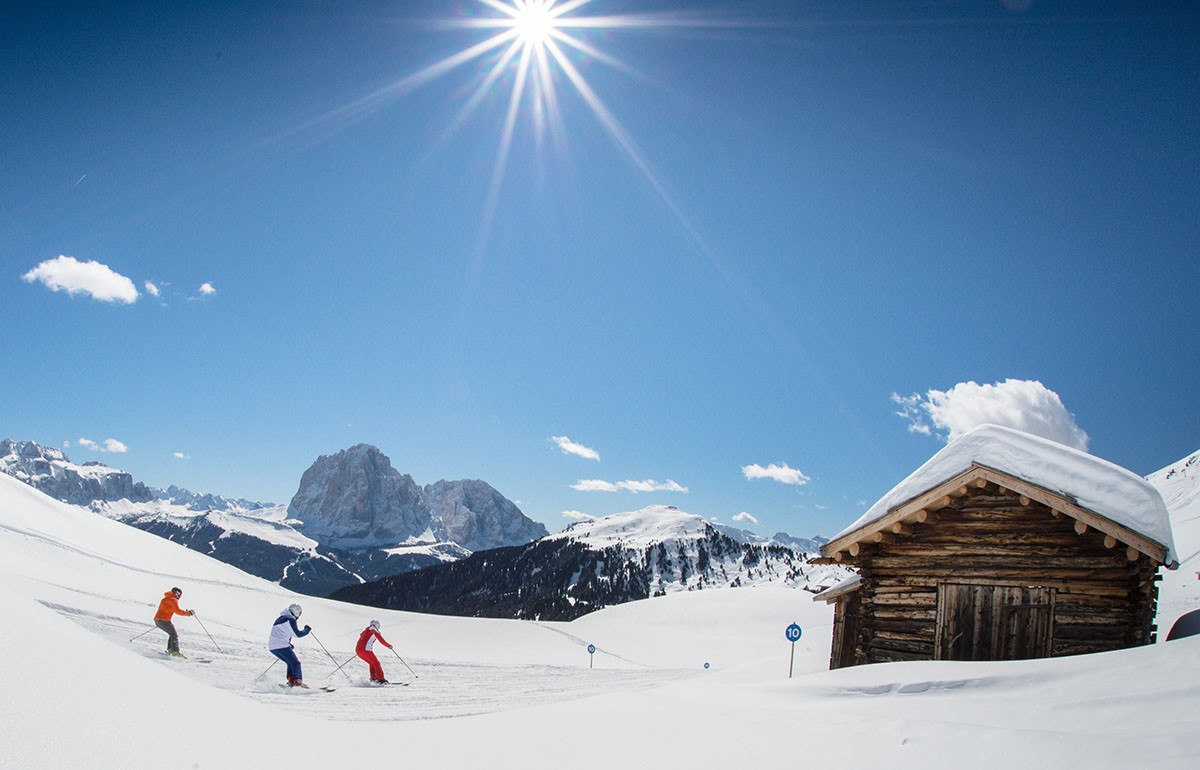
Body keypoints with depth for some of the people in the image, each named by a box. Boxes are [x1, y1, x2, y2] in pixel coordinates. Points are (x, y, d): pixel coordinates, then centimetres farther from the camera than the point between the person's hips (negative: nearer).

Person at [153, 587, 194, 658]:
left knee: (172, 634, 17)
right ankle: (175, 651, -22)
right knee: (175, 634, -10)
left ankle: (170, 650, 7)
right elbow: (178, 611, -14)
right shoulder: (173, 600, -6)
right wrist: (189, 613, -6)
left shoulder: (166, 598, 24)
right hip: (164, 620, -9)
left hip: (157, 620, 9)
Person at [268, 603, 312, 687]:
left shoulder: (280, 618, 23)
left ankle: (291, 681, 6)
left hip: (272, 646, 9)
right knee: (295, 663, -4)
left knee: (291, 662, 19)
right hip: (282, 646, -9)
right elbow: (297, 634, -7)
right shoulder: (290, 620, -6)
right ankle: (298, 681, -20)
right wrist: (307, 630, 8)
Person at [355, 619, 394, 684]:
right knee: (376, 663, 4)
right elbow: (381, 640, -1)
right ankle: (381, 679, -4)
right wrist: (388, 646, 12)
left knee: (372, 663, 23)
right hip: (366, 650, -7)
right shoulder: (374, 630, 1)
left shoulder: (365, 630, 22)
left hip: (358, 650, 7)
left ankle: (373, 678, 13)